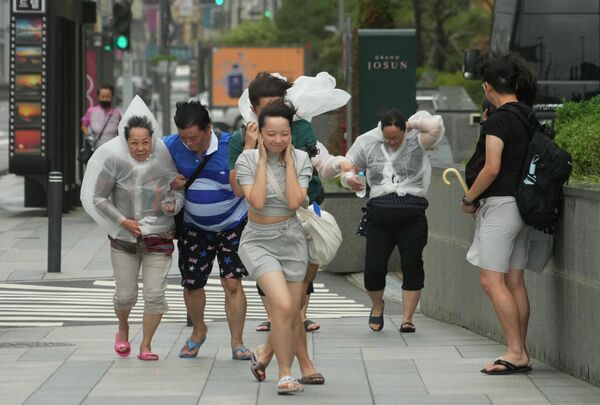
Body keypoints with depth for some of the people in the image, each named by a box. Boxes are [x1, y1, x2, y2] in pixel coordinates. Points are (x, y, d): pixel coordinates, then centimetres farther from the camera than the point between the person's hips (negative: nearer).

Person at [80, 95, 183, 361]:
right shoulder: (114, 158, -12)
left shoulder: (164, 158, -9)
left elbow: (178, 190, 6)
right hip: (124, 237, 0)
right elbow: (97, 197, -5)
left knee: (155, 295, -6)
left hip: (158, 237, 0)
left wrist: (173, 204, -16)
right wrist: (123, 222, -11)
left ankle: (146, 346, 10)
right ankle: (123, 330, 36)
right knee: (125, 294, 5)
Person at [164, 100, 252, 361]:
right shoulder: (172, 146, -14)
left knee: (232, 283, -11)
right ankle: (198, 330, 35)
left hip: (233, 224, -3)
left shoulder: (231, 147, -23)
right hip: (194, 227, 3)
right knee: (191, 284, 7)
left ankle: (237, 342, 0)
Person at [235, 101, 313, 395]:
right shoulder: (248, 160, -10)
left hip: (291, 240, 3)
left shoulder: (300, 159, -5)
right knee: (283, 305, -23)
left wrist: (288, 160, -16)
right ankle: (285, 374, -11)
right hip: (258, 241, -3)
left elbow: (295, 202, -18)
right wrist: (263, 160, -18)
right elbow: (257, 201, -23)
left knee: (292, 316, 8)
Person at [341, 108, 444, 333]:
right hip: (380, 213, 2)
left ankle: (407, 318, 7)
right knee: (373, 268, -3)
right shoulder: (367, 142, 9)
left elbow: (435, 126, -18)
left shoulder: (416, 141, 1)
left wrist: (413, 123, -4)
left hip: (412, 215, -2)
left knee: (412, 266, -4)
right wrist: (349, 178, -4)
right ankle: (377, 306, 28)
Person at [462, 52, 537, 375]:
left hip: (499, 204, -9)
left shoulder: (498, 119, -14)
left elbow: (491, 169, -21)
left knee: (492, 280, -7)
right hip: (522, 202, 9)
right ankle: (521, 353, 12)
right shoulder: (528, 117, 11)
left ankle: (515, 352, -11)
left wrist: (468, 199, -7)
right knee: (514, 282, 10)